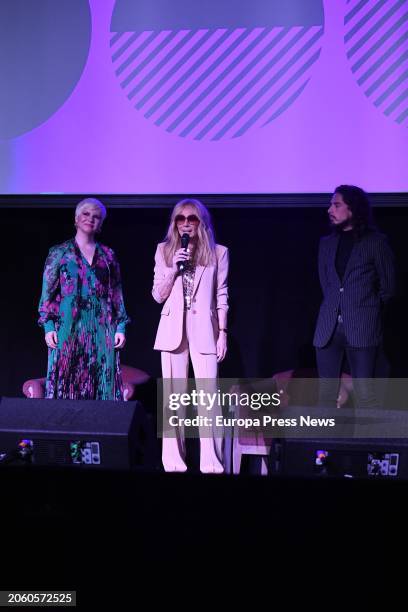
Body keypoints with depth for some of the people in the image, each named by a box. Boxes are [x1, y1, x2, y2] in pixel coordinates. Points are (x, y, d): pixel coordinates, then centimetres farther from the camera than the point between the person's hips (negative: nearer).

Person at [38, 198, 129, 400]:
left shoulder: (108, 255, 14)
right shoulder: (59, 252, 8)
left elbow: (117, 294, 13)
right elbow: (47, 292, 4)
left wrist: (120, 326, 3)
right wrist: (48, 326, -7)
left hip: (101, 328, 2)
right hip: (69, 326, -2)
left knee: (102, 381, -1)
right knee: (67, 380, -4)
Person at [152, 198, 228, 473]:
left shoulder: (218, 252, 5)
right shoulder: (164, 250, 9)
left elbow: (222, 297, 5)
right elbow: (158, 295, 6)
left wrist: (223, 332, -1)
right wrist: (174, 268, -9)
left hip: (204, 329, -1)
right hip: (174, 329, 2)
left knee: (208, 394, -8)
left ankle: (210, 460, -4)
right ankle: (174, 458, 9)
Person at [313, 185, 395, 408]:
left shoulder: (376, 242, 2)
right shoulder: (327, 243, 15)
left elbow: (388, 287, 6)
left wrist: (367, 309, 7)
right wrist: (334, 306, 12)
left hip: (362, 328, -4)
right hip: (328, 327, 5)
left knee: (364, 393, -7)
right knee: (326, 394, 3)